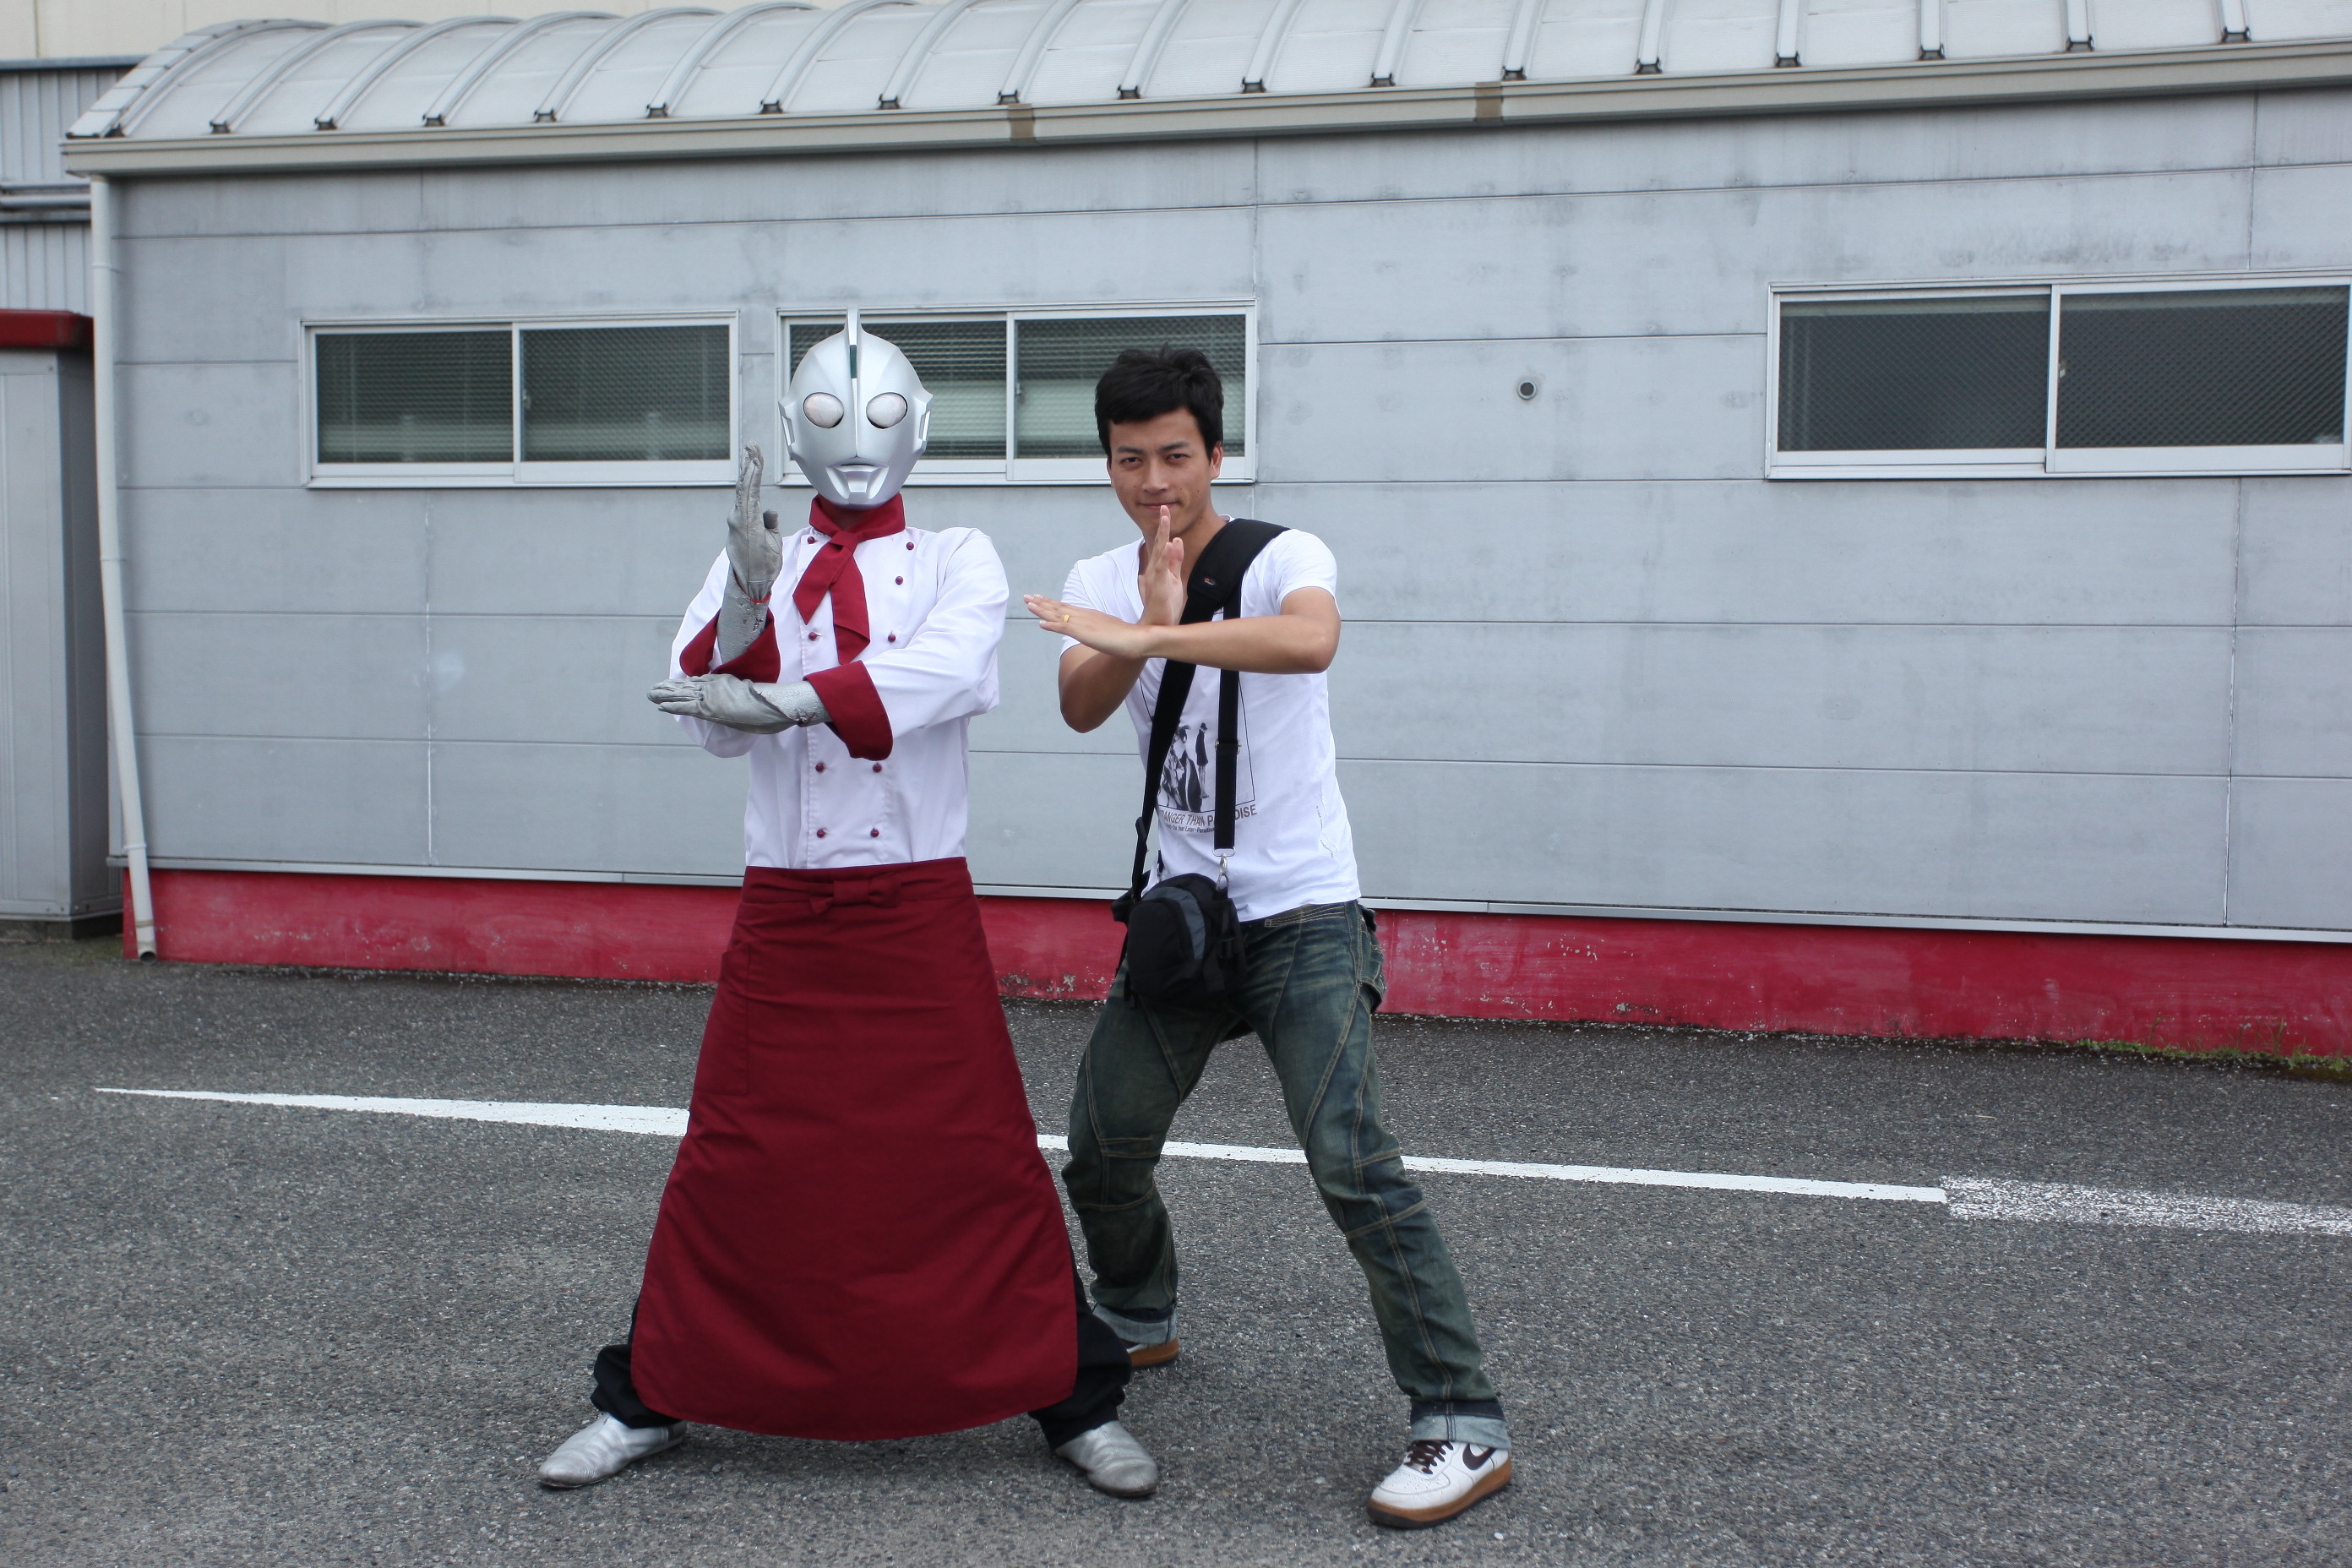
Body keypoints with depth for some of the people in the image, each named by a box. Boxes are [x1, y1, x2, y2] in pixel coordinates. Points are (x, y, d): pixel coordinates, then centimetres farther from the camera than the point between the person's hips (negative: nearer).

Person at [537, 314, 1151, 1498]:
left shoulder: (957, 558, 3)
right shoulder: (750, 565, 10)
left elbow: (945, 670, -20)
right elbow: (712, 724, -3)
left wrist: (779, 701, -31)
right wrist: (749, 598, -20)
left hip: (918, 910, -2)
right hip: (782, 907, 2)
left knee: (981, 1156, 1)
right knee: (734, 1157, 7)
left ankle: (1075, 1399, 16)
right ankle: (648, 1399, 24)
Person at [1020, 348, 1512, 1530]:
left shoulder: (1282, 555, -10)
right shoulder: (1102, 584, 6)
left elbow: (1309, 640, -34)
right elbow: (1082, 709, -13)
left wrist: (1145, 635, -36)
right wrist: (1151, 621, -29)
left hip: (1303, 916, -6)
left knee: (1351, 1165, -17)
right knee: (1100, 1153, 14)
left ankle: (1465, 1426, -7)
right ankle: (1138, 1322, 43)